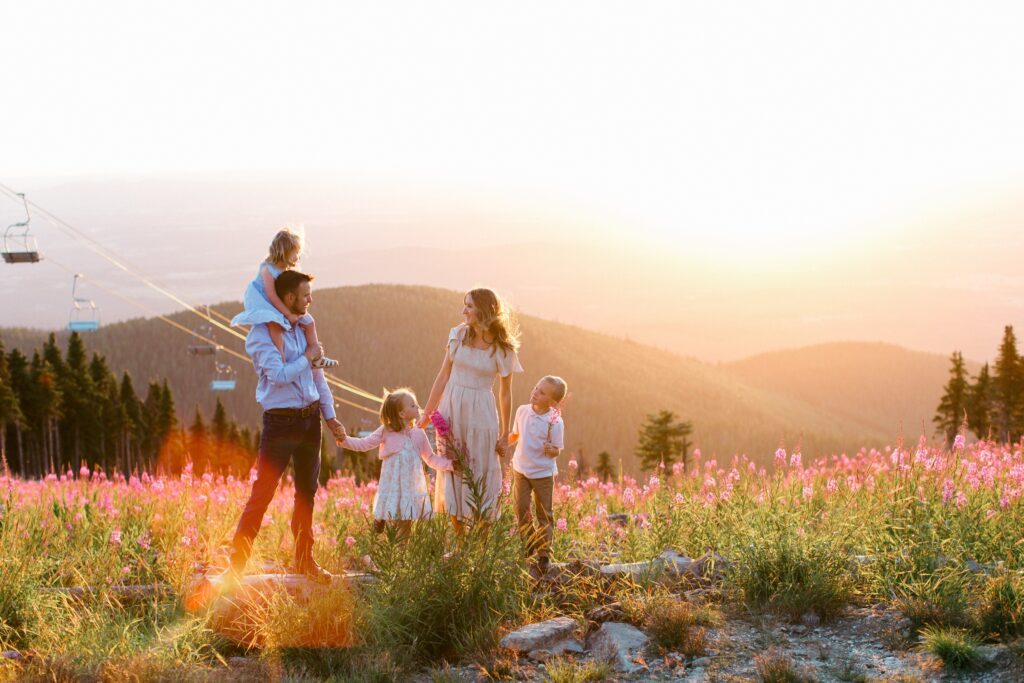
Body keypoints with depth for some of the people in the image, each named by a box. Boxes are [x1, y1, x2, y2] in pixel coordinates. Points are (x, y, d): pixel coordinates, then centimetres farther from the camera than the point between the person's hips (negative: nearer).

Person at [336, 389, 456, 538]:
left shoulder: (419, 433, 5)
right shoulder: (386, 431, -3)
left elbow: (430, 458, 14)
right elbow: (363, 444, -1)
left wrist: (449, 464, 3)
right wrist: (345, 440, -15)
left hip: (411, 487, 2)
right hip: (392, 486, -2)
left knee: (405, 525, 3)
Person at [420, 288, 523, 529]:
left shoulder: (503, 349, -7)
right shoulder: (458, 335, 1)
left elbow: (505, 393, 0)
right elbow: (443, 376, 6)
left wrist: (505, 435, 3)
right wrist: (426, 414, 7)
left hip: (480, 412, -3)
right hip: (451, 408, 3)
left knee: (481, 474, 2)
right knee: (452, 471, 8)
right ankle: (457, 534, 19)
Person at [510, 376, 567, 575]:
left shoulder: (554, 422, -18)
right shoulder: (522, 411, -3)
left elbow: (556, 450, -12)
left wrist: (551, 449, -33)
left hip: (543, 473, -4)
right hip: (521, 469, 4)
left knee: (544, 514, 5)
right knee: (521, 510, 6)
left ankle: (544, 555, 15)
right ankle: (529, 549, 23)